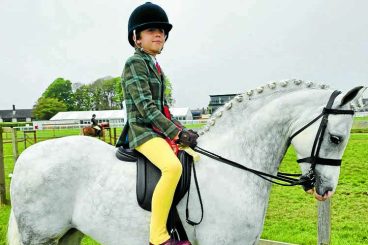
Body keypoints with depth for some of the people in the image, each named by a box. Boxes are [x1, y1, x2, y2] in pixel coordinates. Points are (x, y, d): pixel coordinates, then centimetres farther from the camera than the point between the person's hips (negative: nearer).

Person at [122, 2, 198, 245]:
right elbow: (146, 107, -18)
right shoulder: (135, 63, -9)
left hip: (160, 130, 10)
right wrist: (178, 133, -20)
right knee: (173, 166, -34)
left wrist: (181, 130, 8)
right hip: (143, 131, -10)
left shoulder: (155, 66, 18)